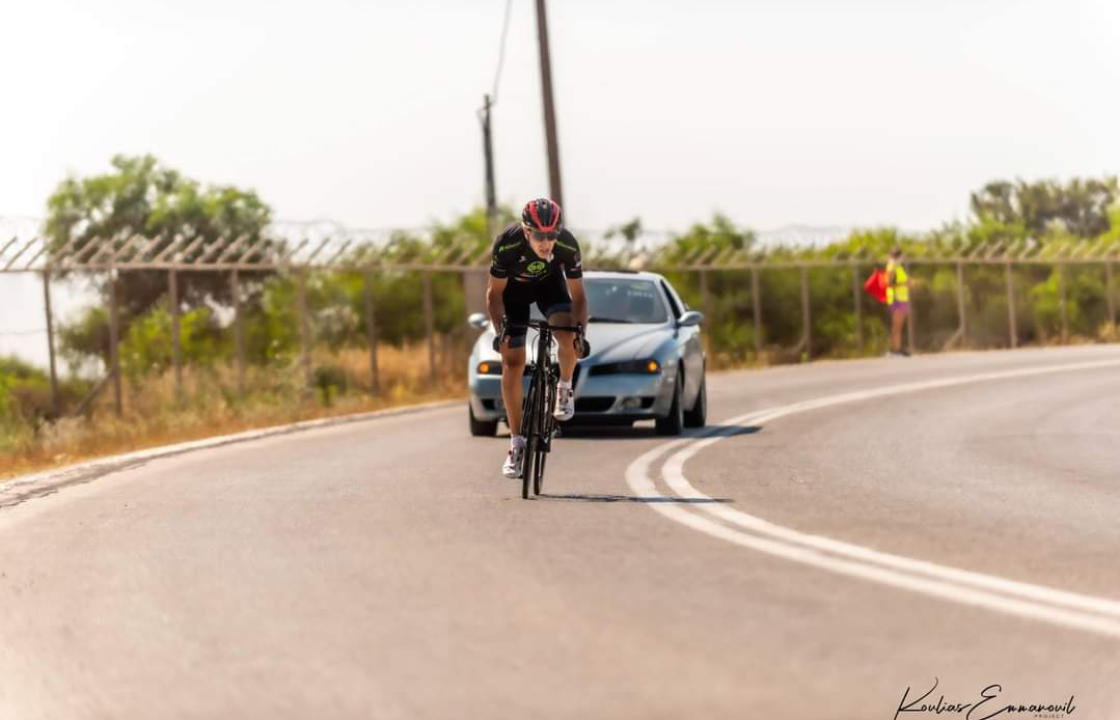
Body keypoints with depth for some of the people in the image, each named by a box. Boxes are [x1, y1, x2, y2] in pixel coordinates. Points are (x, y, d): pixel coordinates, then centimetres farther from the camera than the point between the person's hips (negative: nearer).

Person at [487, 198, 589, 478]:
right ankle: (516, 442, 2)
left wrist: (581, 330, -36)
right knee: (512, 362, -6)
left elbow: (578, 295, -22)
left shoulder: (567, 245, -32)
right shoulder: (507, 244, -36)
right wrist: (499, 329, -35)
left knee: (568, 336, -28)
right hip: (513, 287, 0)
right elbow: (495, 293, -23)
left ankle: (564, 389, 2)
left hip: (549, 282, 0)